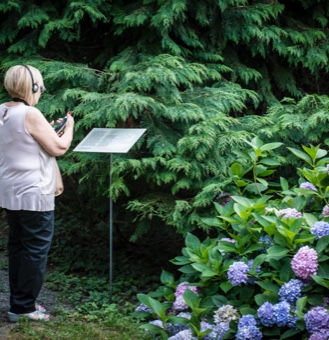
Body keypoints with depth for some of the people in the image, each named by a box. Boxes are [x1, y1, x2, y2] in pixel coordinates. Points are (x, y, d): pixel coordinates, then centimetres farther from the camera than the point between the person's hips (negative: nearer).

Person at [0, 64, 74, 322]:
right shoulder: (30, 114, -19)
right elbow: (59, 148, -14)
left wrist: (47, 131, 18)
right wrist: (69, 127, 3)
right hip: (33, 194, -9)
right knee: (36, 249, 1)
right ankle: (23, 308, 6)